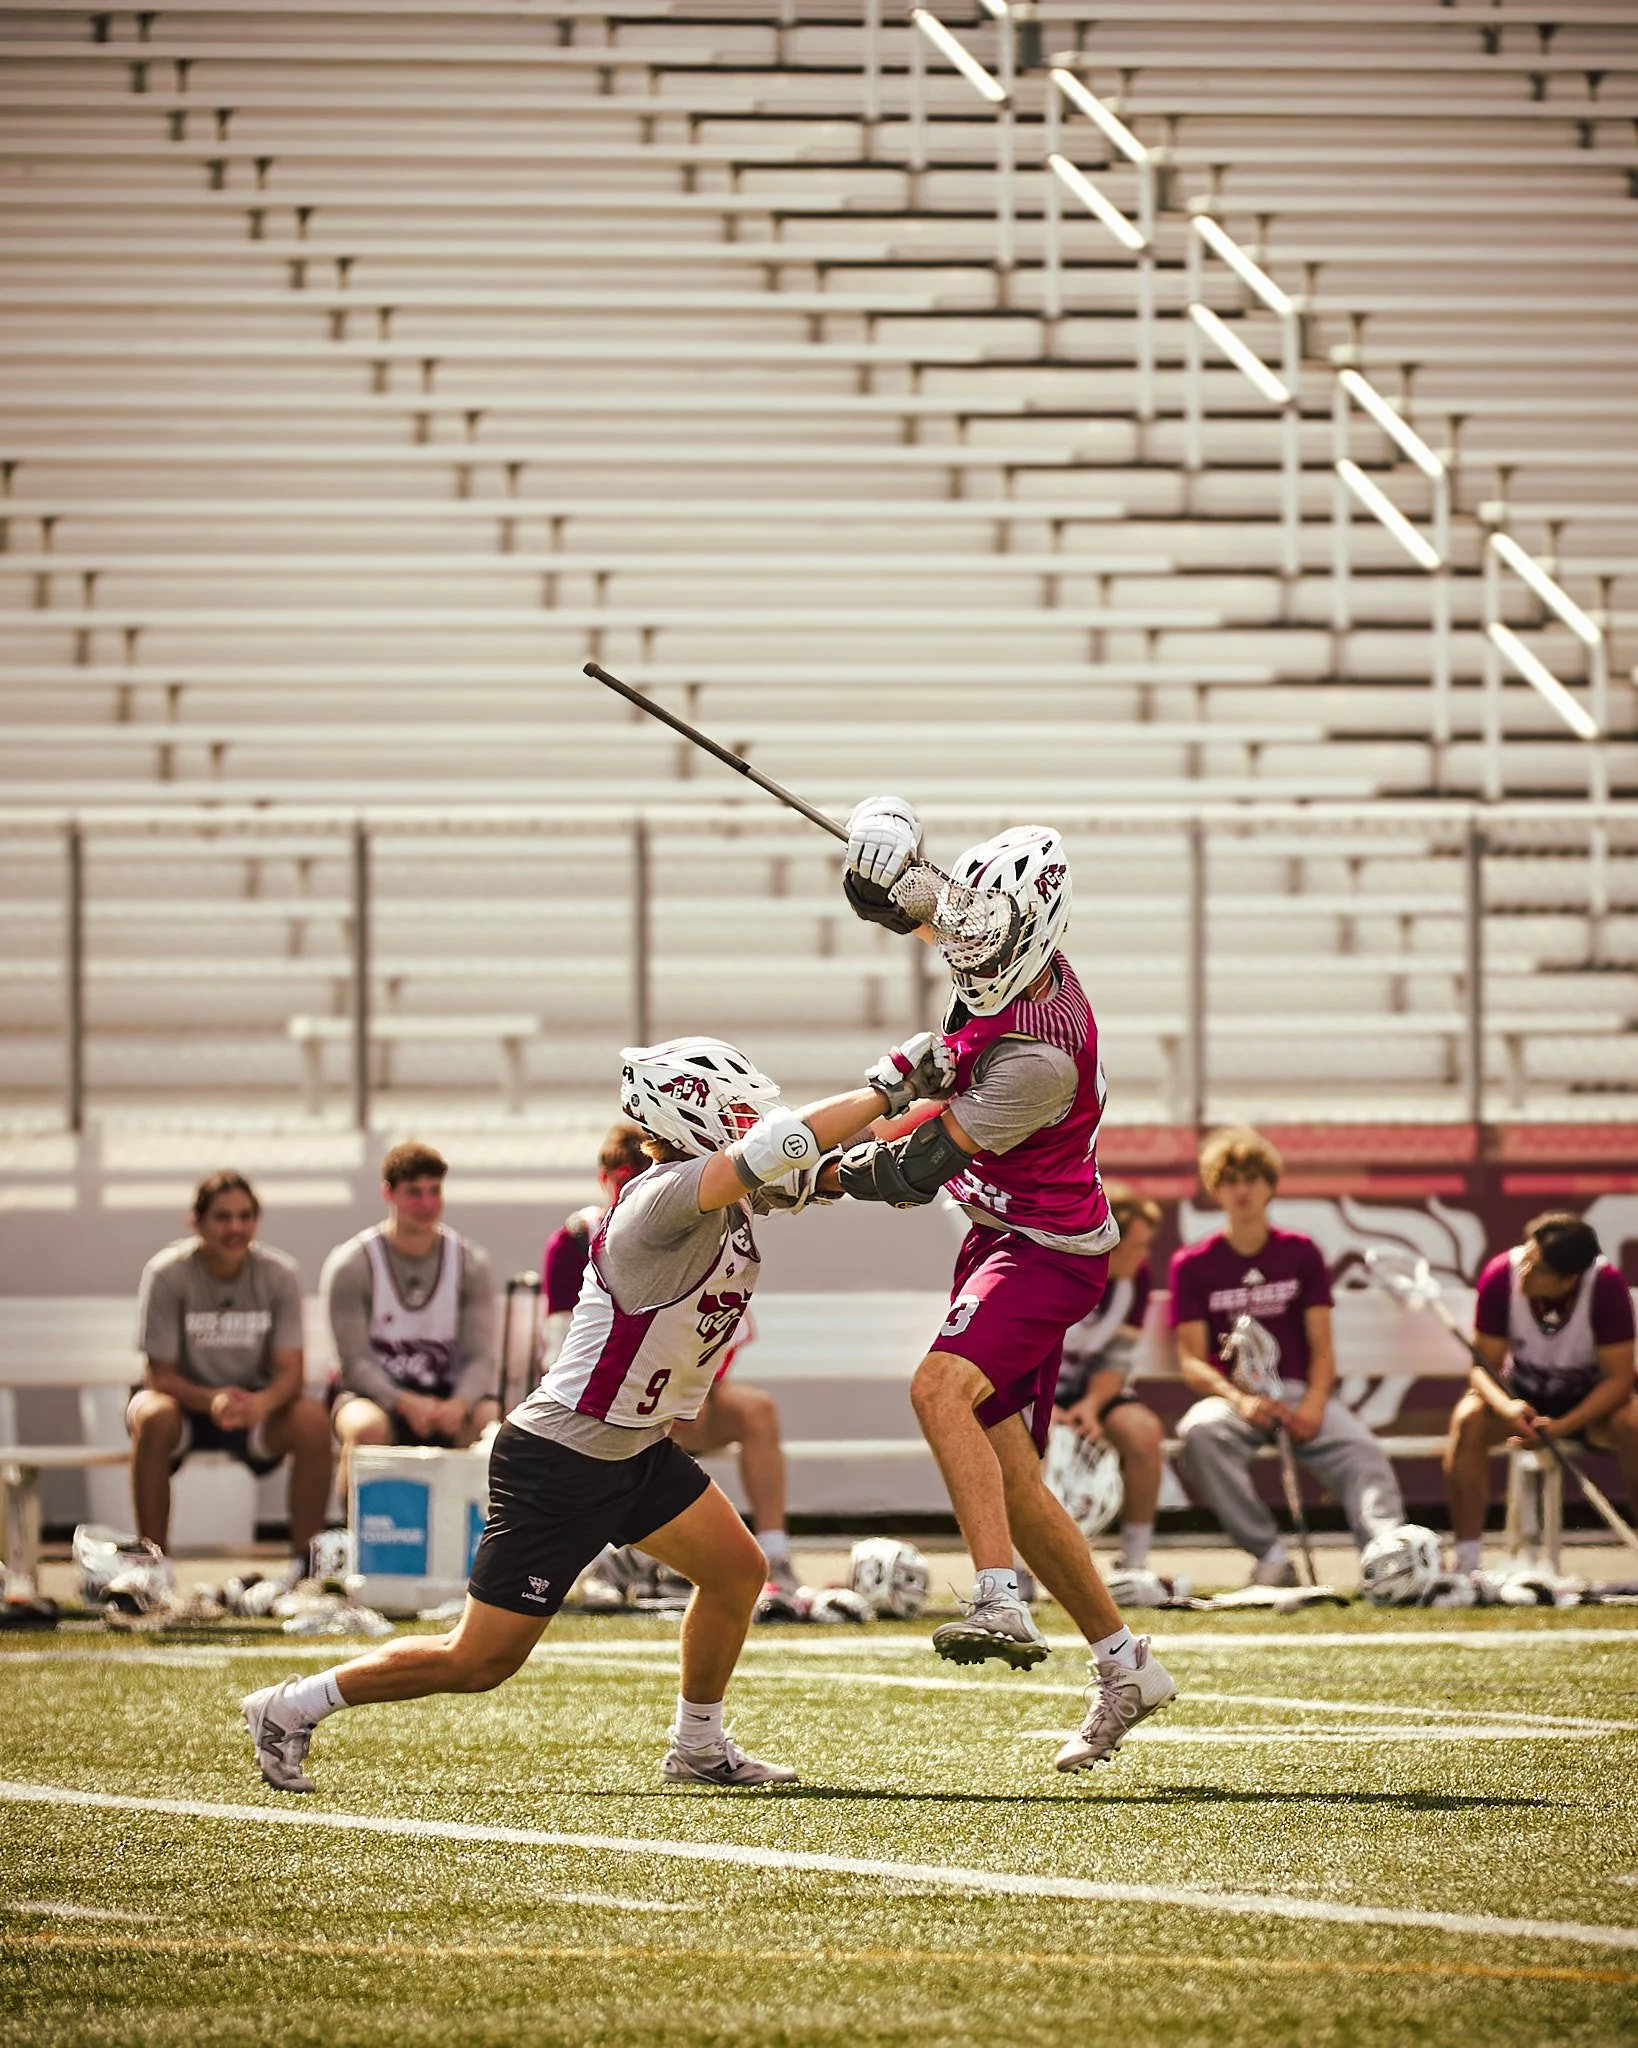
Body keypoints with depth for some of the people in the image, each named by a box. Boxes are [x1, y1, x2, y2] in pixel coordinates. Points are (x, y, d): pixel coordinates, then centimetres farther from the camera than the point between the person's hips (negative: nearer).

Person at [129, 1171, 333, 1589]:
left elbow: (290, 1371, -12)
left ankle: (304, 1560, -16)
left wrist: (263, 1402, -37)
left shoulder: (279, 1274, -8)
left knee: (312, 1421, -28)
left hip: (256, 1403, 2)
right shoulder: (167, 1274, -15)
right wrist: (212, 1401, -37)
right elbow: (160, 1374, -16)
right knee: (153, 1418, -36)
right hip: (186, 1398, -2)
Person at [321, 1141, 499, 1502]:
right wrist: (407, 1404, -29)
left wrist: (459, 1403, -26)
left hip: (447, 1395, 3)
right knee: (367, 1427, -38)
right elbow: (355, 1361, -11)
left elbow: (480, 1357, -3)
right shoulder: (350, 1265, -5)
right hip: (376, 1392, -3)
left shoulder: (470, 1263, 3)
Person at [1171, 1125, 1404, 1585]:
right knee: (1199, 1431, -37)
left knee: (1361, 1451, -30)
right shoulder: (1192, 1265, 8)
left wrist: (1314, 1404, -15)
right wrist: (1239, 1400, -20)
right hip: (1233, 1395, -1)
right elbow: (1192, 1360, 0)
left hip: (1301, 1391, 1)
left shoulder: (1301, 1254, 12)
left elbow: (1322, 1347, 6)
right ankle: (1271, 1556, -37)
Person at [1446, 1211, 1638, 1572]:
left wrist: (1563, 1425, -35)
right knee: (1468, 1420, -30)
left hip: (1591, 1399, -1)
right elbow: (1485, 1363, -16)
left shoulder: (1607, 1285, -26)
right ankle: (1466, 1564, -27)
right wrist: (1507, 1408, -38)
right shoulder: (1500, 1275, -23)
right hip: (1520, 1393, 1)